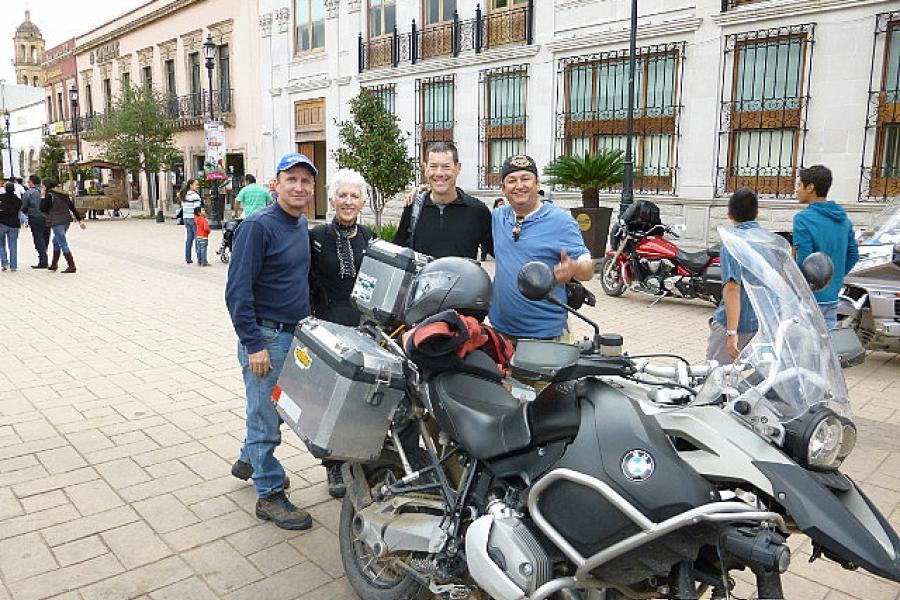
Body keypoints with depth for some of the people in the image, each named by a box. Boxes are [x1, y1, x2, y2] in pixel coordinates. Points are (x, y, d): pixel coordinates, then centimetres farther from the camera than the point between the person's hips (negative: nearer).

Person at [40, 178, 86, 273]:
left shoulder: (49, 196, -10)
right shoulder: (64, 195, 12)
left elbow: (43, 209, -7)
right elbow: (73, 208, 12)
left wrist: (43, 197, 0)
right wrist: (80, 220, 14)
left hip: (56, 223, -8)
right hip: (66, 221, 8)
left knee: (63, 244, -6)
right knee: (56, 241, 21)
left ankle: (71, 266, -8)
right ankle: (54, 265, 28)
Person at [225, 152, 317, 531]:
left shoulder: (302, 225, 9)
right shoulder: (258, 226, -16)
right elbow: (238, 290, -19)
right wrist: (253, 345, -21)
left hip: (295, 333, 8)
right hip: (265, 336, -8)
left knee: (278, 409, 21)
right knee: (266, 418, 2)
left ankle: (249, 462, 43)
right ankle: (270, 495, 16)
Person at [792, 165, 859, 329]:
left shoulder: (803, 219, -16)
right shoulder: (843, 218, 9)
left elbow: (803, 260, -20)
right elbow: (853, 255, 14)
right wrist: (836, 277, 20)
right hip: (832, 297, 8)